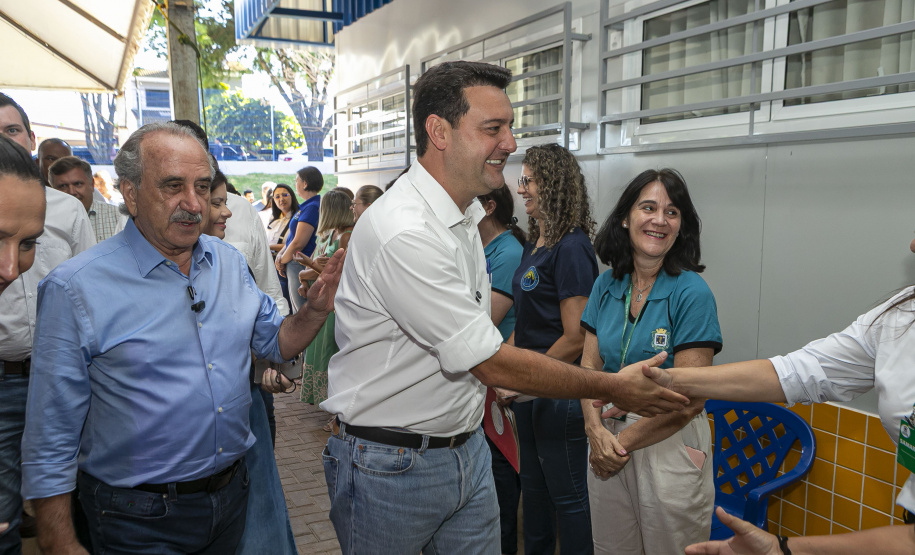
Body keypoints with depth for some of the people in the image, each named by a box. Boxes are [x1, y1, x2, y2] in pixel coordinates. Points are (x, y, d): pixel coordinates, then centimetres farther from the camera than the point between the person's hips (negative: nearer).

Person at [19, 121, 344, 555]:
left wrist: (316, 310, -9)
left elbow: (273, 341, 10)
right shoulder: (75, 289, -15)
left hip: (233, 495, 5)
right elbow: (52, 436, -11)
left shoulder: (229, 262, 1)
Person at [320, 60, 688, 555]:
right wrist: (613, 388, -16)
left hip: (466, 449, 8)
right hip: (390, 463, -8)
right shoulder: (403, 234, -27)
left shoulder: (465, 215, 6)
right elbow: (493, 364, -25)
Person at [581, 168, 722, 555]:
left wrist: (624, 442, -12)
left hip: (670, 444, -4)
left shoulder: (691, 293, -13)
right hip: (607, 440, 5)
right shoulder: (606, 285, 2)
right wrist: (596, 430, -14)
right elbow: (590, 366, 2)